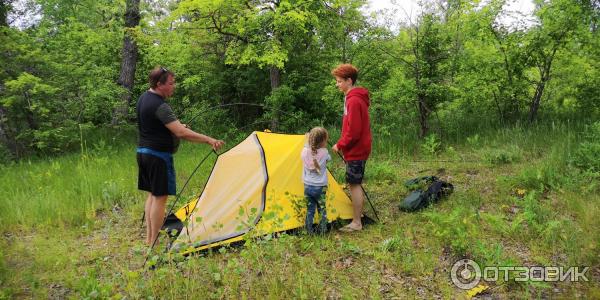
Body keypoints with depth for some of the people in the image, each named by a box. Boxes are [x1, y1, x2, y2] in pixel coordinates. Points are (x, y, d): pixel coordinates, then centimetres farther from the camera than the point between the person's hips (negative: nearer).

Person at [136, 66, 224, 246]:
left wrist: (176, 125, 14)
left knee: (152, 195, 15)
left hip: (143, 152, 10)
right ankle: (154, 242, 2)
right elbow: (181, 133, -29)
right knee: (160, 197, -4)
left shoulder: (144, 98, 10)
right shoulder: (160, 106, -22)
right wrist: (209, 140, -29)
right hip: (159, 156, -10)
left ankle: (149, 238, 22)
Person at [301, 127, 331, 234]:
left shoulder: (305, 151, -5)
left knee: (310, 209, 12)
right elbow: (328, 159, 9)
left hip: (307, 186, 3)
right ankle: (322, 230, 14)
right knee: (322, 209, 12)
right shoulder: (324, 152, -12)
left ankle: (309, 231, 15)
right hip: (320, 187, -3)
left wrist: (308, 141, 21)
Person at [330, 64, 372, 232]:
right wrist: (343, 144, 14)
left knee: (354, 185, -4)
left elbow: (353, 131, -23)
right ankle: (358, 214, 27)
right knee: (355, 184, 16)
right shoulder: (356, 98, 13)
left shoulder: (353, 101, -19)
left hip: (355, 150, -10)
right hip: (358, 149, 10)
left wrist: (339, 145, -11)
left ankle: (356, 223, 4)